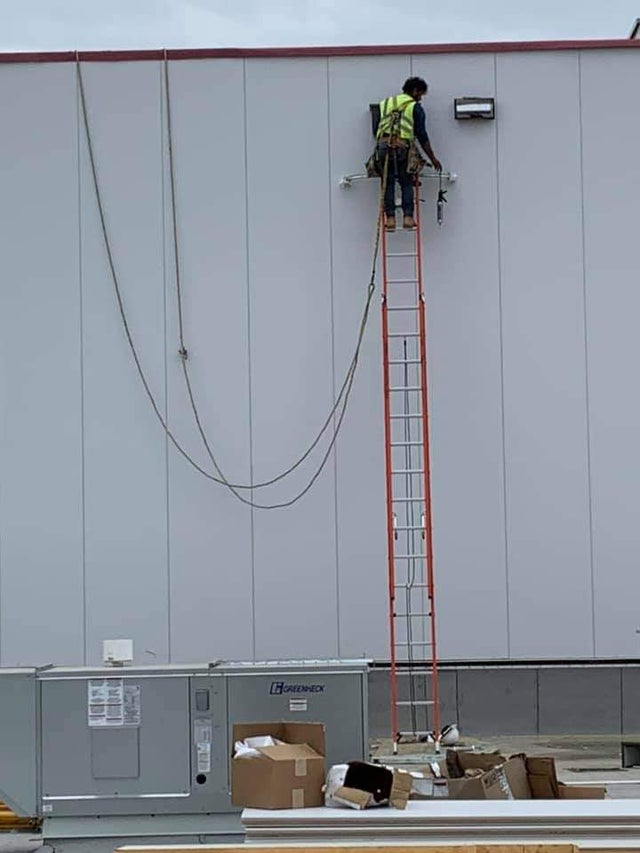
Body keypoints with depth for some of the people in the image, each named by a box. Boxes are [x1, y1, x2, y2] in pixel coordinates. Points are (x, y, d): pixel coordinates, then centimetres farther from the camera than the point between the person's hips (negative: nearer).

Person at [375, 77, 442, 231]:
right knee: (406, 183, 8)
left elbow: (378, 128, 21)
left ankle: (390, 218, 0)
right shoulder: (415, 107, 11)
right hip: (402, 146, -3)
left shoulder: (386, 103, 24)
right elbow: (422, 135, 9)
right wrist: (433, 158, 14)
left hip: (383, 144, 3)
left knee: (388, 183, 8)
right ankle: (408, 216, -1)